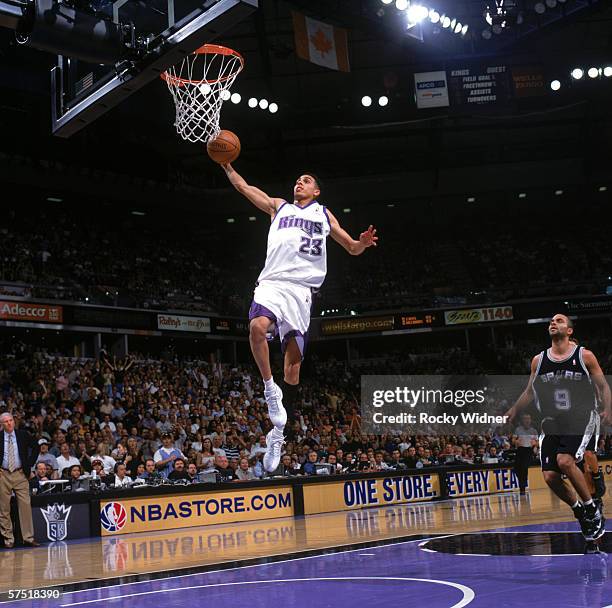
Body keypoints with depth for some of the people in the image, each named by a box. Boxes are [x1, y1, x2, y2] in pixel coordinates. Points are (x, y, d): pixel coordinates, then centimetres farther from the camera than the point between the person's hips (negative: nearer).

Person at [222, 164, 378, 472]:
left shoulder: (324, 214, 22)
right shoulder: (278, 206, 24)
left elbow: (351, 248, 21)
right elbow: (243, 187, 23)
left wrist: (362, 243, -1)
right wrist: (226, 165, 11)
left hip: (301, 289, 0)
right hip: (272, 282, 0)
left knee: (293, 360, -4)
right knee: (257, 327, -33)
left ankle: (278, 432, 5)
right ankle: (270, 389, -13)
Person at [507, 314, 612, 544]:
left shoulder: (584, 356, -2)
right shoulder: (538, 360, 7)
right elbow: (530, 391, 17)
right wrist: (512, 411, 8)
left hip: (582, 420, -4)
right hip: (553, 424, 4)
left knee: (565, 461, -27)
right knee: (550, 476, -7)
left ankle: (591, 509, -5)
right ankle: (580, 511, 19)